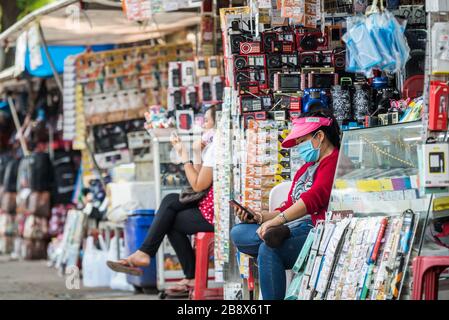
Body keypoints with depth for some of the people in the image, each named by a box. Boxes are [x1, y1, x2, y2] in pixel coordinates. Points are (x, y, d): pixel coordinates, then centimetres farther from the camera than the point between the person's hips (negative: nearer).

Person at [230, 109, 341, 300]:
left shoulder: (334, 161, -6)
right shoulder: (305, 169, 27)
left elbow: (314, 197, -21)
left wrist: (276, 220, -27)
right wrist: (260, 217, 8)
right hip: (294, 228, 10)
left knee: (268, 249, -33)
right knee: (238, 233, -8)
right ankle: (277, 235, -33)